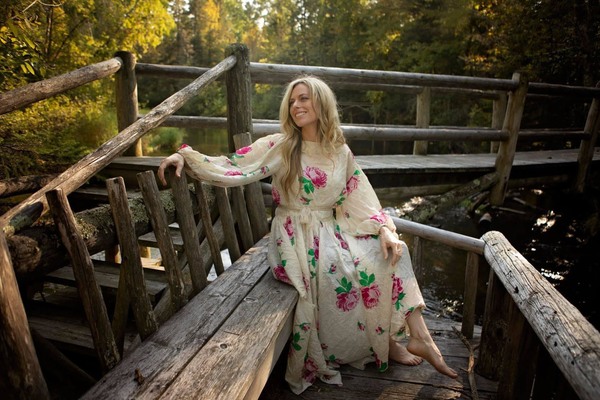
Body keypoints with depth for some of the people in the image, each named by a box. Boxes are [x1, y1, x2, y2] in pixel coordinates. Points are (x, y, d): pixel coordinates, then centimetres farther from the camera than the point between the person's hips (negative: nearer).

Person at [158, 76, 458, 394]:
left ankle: (417, 334, 0)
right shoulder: (280, 146, -4)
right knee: (361, 271, -24)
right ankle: (384, 344, 0)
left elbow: (361, 200, 4)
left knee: (390, 252, -12)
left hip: (331, 233, 5)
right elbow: (232, 167, -11)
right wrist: (186, 157, -22)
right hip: (297, 239, -4)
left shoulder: (341, 152, 7)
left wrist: (384, 229, -11)